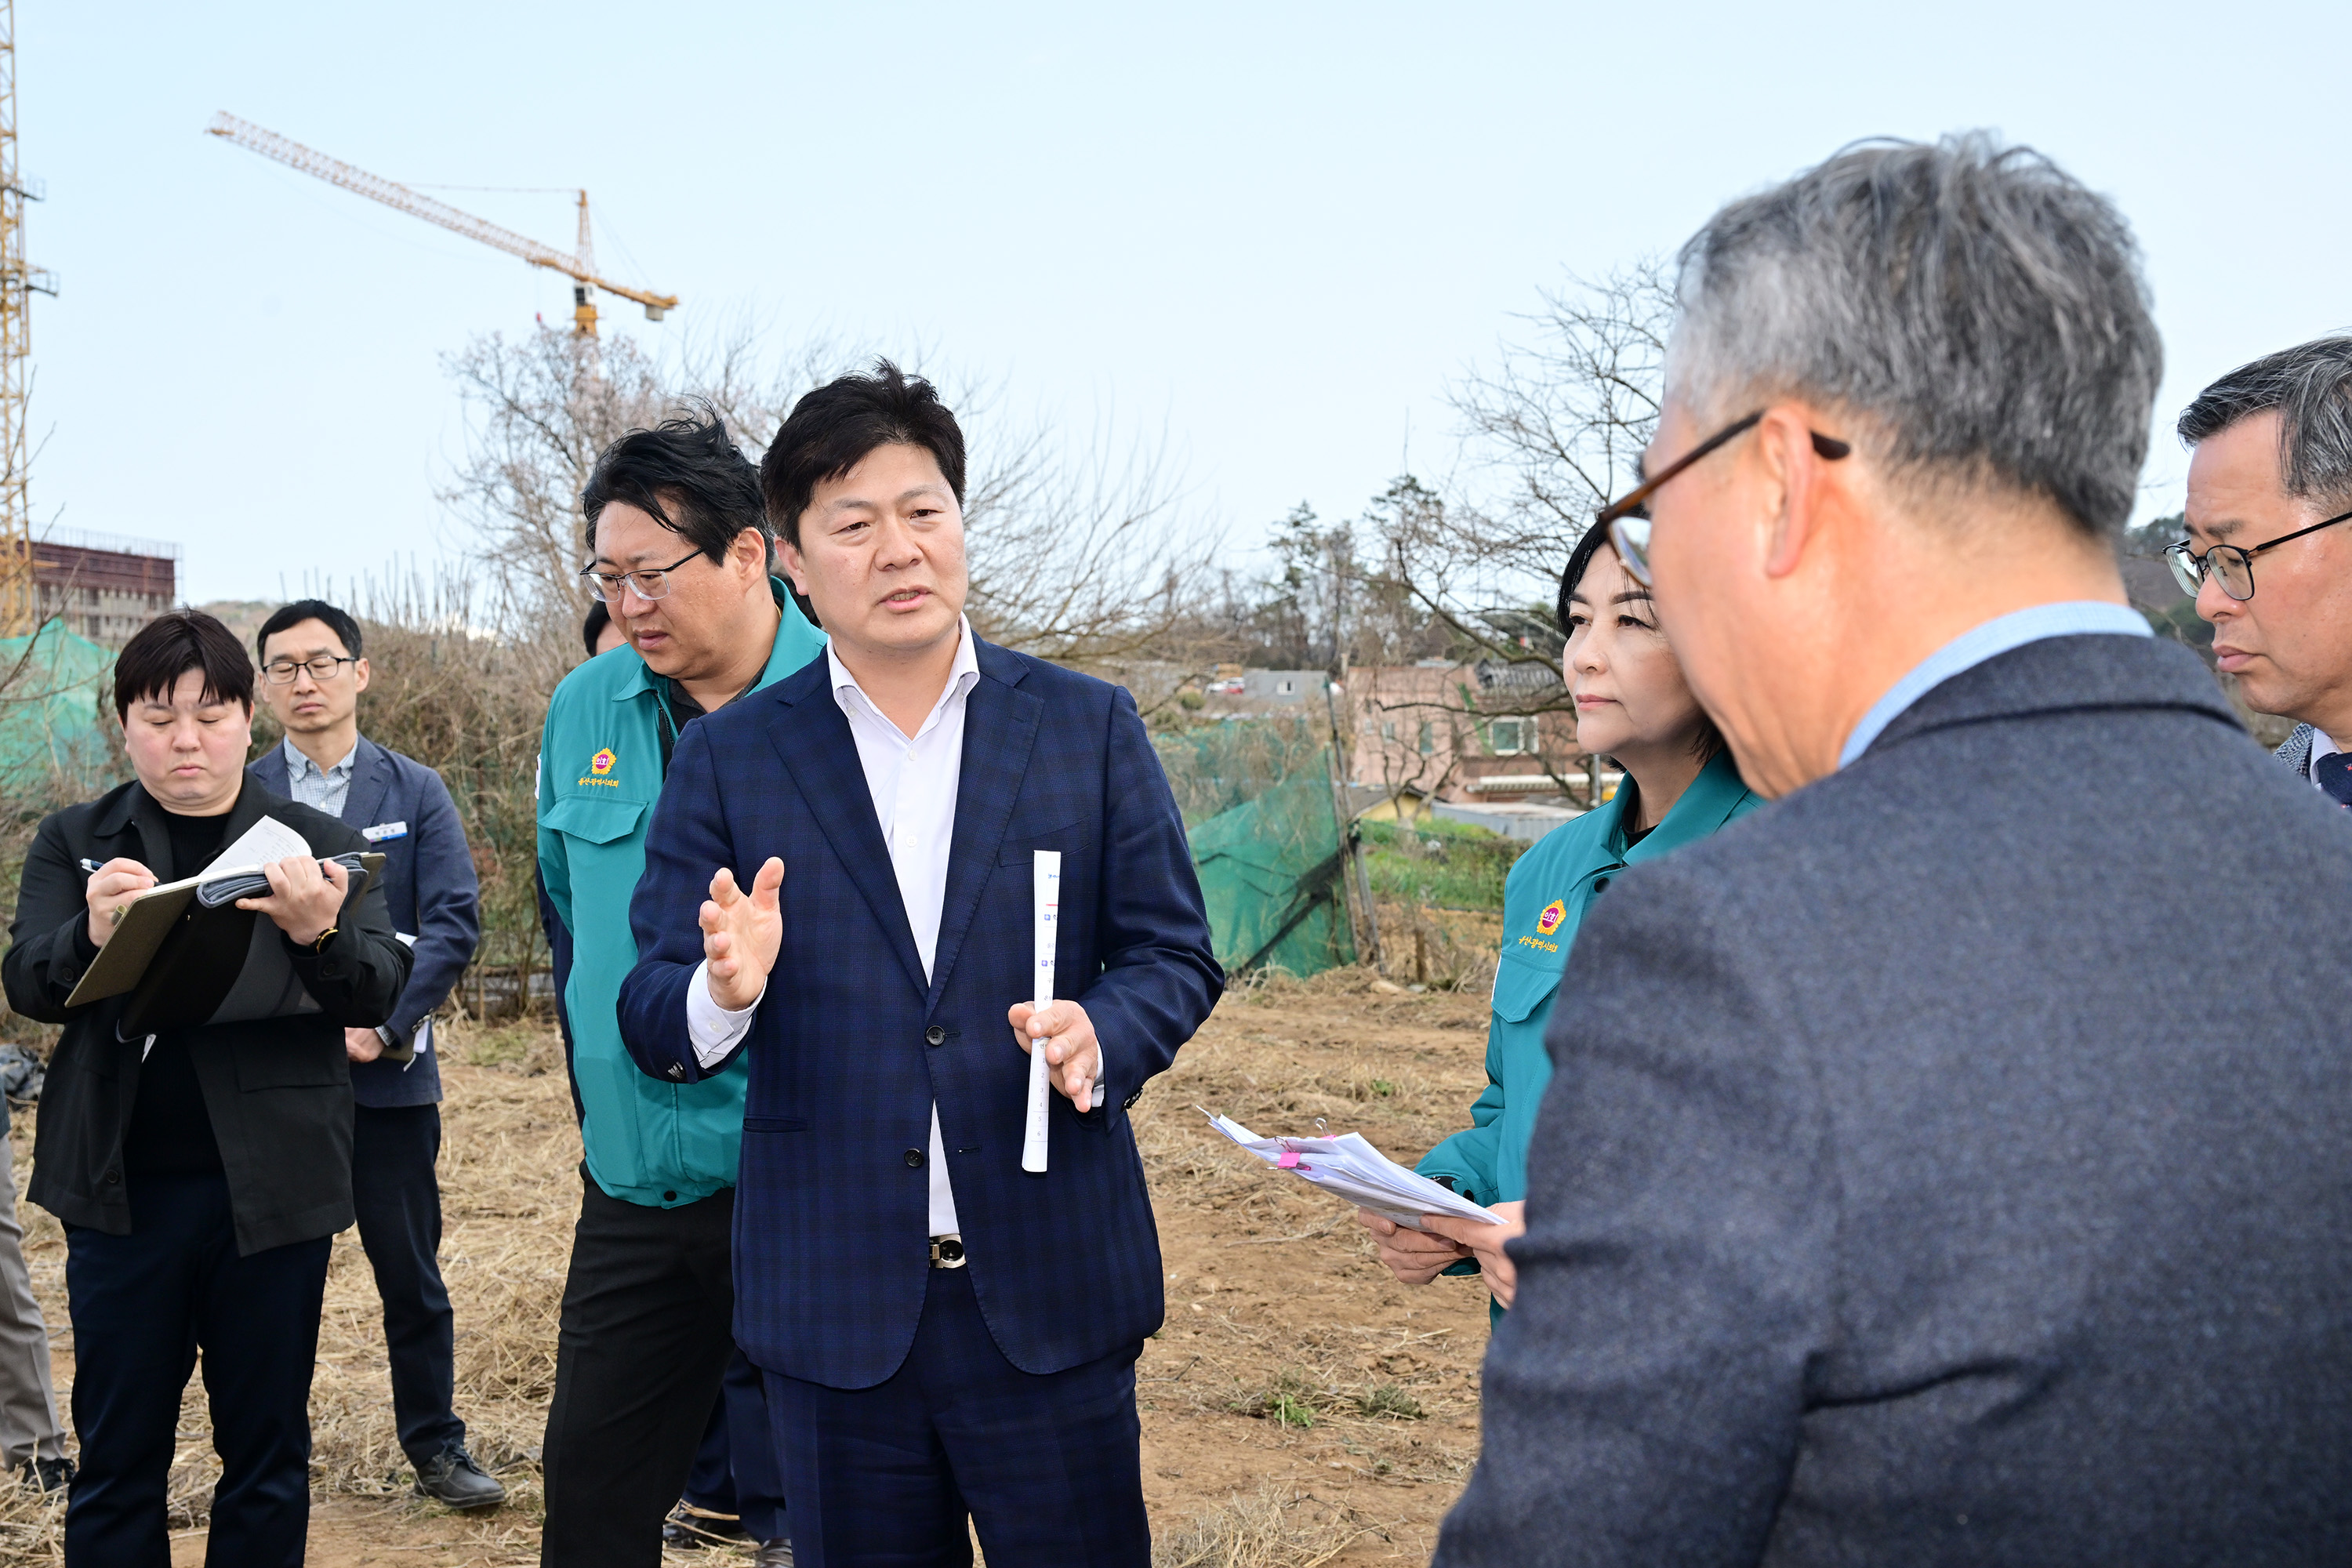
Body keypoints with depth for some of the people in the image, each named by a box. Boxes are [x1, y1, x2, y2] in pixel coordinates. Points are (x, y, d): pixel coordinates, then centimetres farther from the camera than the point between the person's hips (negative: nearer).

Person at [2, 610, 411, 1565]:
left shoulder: (320, 847, 3)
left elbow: (377, 993, -7)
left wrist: (320, 936, -29)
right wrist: (93, 936, -29)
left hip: (272, 1189, 0)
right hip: (122, 1189, 1)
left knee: (267, 1452, 10)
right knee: (118, 1455, 10)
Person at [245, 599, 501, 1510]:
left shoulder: (416, 794, 5)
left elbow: (453, 923, -3)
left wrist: (382, 1025, -15)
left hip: (387, 1072, 0)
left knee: (411, 1275, 7)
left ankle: (435, 1448, 18)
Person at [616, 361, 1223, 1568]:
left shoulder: (1088, 726, 2)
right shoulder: (729, 760, 2)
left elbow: (1174, 955, 4)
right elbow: (653, 1025, 1)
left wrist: (1101, 1035, -18)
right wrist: (723, 990, -22)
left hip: (1051, 1294, 0)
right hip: (834, 1307, 1)